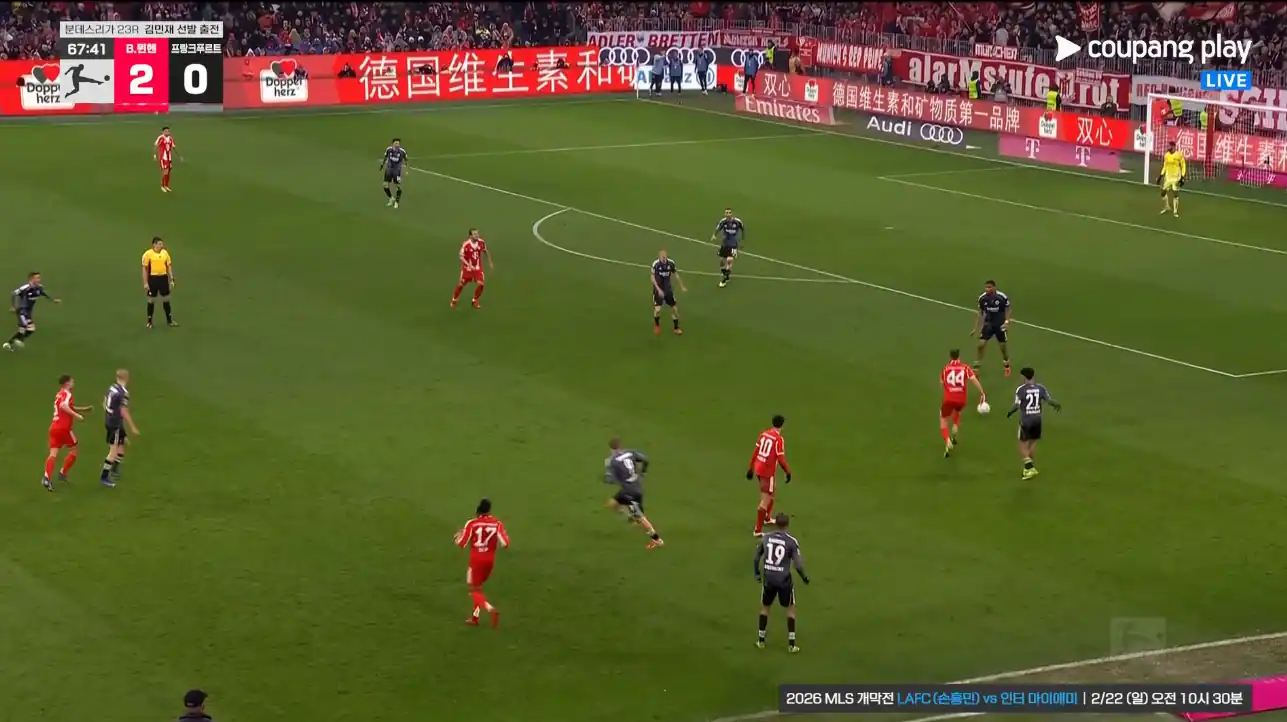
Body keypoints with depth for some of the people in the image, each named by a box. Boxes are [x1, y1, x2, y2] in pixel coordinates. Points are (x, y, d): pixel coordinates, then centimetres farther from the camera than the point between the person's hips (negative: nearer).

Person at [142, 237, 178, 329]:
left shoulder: (165, 253, 4)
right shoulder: (148, 254, -9)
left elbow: (169, 266, 11)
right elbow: (145, 269, -6)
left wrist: (171, 280, 7)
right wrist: (145, 283, -10)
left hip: (163, 278, 4)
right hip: (153, 278, -4)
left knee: (166, 299, 10)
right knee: (151, 300, 4)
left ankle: (169, 320, 22)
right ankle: (149, 321, 16)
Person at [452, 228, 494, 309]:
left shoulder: (481, 242, -11)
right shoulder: (465, 245, -24)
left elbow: (486, 251, 9)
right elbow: (461, 257, -18)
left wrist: (490, 262, 15)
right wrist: (469, 265, -31)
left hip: (478, 267, 3)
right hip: (467, 267, -3)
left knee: (480, 284, -9)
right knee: (461, 284, 8)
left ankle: (475, 301, 16)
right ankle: (454, 300, 33)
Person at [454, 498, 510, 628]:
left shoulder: (472, 523, -12)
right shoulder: (497, 524, -6)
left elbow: (462, 544, -9)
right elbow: (505, 543, -10)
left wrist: (458, 536, 13)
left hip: (476, 560, -4)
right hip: (490, 560, 4)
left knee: (475, 591, 3)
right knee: (478, 587, 24)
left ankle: (491, 610, -22)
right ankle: (475, 617, 27)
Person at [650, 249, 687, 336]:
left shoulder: (671, 263, -9)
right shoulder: (656, 264, -22)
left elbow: (675, 274, 8)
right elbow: (652, 277, -16)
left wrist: (682, 286, 15)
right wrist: (658, 289, -23)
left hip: (668, 289, 4)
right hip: (658, 289, -4)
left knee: (675, 308, 7)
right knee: (657, 309, -16)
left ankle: (676, 328, 26)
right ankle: (657, 325, 15)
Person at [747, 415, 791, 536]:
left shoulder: (764, 433, 5)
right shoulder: (779, 439, -17)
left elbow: (755, 451, 9)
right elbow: (780, 459, -17)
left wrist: (751, 468, 18)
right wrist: (788, 472, -2)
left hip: (759, 468, 8)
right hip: (768, 471, -8)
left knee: (772, 492, 30)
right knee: (765, 501, -4)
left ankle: (767, 518, 46)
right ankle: (758, 530, -5)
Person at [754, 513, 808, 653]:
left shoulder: (765, 538, 0)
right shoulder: (791, 541, -11)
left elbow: (757, 557, 10)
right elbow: (797, 565, -11)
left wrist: (757, 573, 26)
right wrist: (805, 578, 8)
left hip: (768, 578, 3)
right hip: (784, 580, -3)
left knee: (765, 607, 24)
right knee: (791, 609, 14)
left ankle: (761, 640, 29)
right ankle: (791, 644, 11)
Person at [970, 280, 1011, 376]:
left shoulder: (1002, 297, -19)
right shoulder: (982, 298, -9)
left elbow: (1008, 310, -4)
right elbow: (980, 313, 4)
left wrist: (1007, 322, -17)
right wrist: (976, 328, 4)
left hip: (1000, 325, -2)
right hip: (988, 324, 2)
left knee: (1003, 346, 8)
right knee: (981, 344, -8)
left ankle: (1007, 366, 33)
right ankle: (976, 368, 3)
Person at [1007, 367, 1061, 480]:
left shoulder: (1021, 389, -13)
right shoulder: (1040, 388, -2)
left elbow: (1017, 406, -15)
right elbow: (1049, 400, 0)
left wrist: (1010, 412, 4)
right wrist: (1057, 405, 21)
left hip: (1025, 421, -4)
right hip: (1037, 420, 4)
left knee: (1022, 445, 7)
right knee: (1033, 443, 18)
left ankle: (1029, 467, -8)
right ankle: (1028, 468, 23)